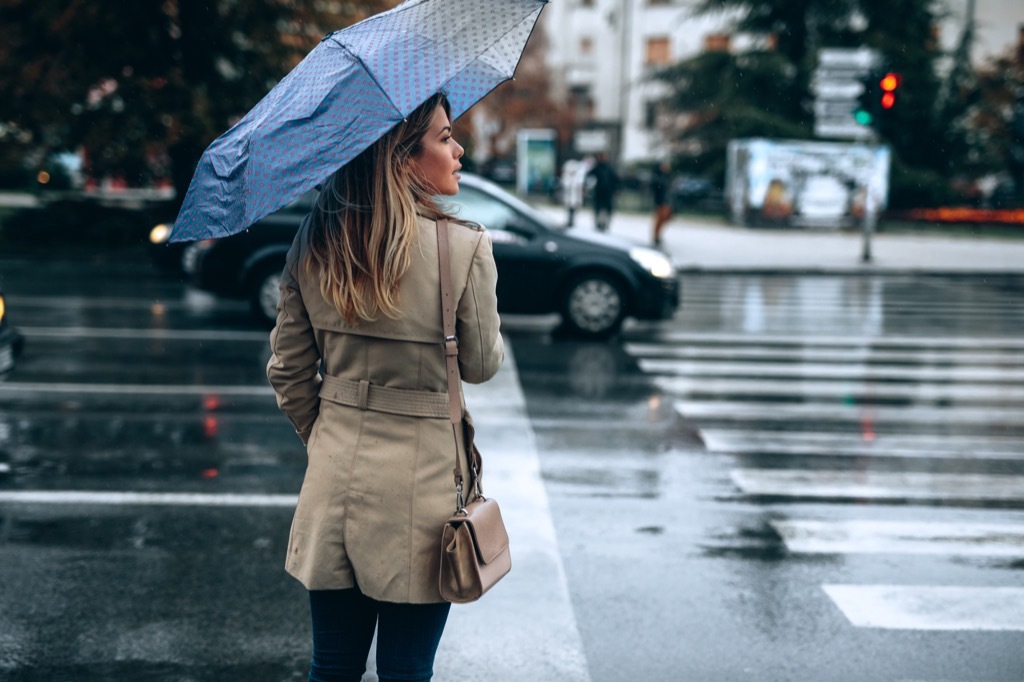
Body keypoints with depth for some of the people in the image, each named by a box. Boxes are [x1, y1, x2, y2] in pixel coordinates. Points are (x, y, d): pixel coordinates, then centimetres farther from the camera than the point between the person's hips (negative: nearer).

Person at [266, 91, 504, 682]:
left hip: (335, 477, 4)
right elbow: (482, 366, -2)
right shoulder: (465, 247, -15)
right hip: (421, 480, -4)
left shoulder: (313, 244, 0)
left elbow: (288, 370, 6)